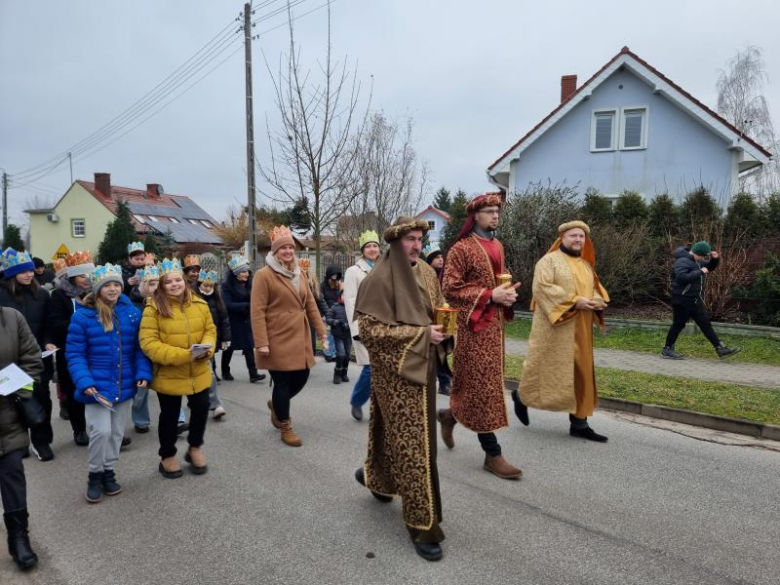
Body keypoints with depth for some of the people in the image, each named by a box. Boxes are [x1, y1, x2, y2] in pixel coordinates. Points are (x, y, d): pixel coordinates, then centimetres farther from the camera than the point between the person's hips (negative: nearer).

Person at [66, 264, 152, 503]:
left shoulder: (132, 313, -1)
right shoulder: (83, 315, -10)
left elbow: (140, 348, 3)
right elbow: (74, 354, -8)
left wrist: (143, 373, -8)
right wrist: (84, 382, -19)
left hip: (124, 385, 4)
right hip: (97, 385, -4)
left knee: (117, 432, 15)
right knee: (101, 431, -10)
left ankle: (109, 471, 33)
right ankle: (95, 475, 15)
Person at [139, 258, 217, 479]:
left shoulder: (199, 304, -1)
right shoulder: (154, 308, -15)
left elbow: (210, 329, 7)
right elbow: (148, 342, -19)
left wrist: (206, 348, -15)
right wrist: (182, 355, -26)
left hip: (198, 373, 4)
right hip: (169, 374, -4)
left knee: (201, 409, 15)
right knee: (170, 416, 13)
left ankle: (195, 448, 39)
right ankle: (167, 456, 34)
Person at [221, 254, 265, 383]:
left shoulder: (249, 284, 5)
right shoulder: (227, 286, -11)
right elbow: (228, 305, -20)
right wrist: (246, 305, -25)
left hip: (246, 321, 4)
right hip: (232, 322, -4)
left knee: (249, 347, -1)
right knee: (229, 348, 9)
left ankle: (253, 374, -2)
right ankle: (225, 372, 25)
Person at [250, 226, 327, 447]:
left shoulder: (299, 274, 12)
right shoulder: (264, 275, -9)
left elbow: (310, 304, 15)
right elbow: (257, 311, -13)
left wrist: (321, 330, 11)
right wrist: (261, 343, -18)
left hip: (300, 338, 7)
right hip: (278, 340, -7)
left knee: (301, 378, 10)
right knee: (282, 382, 1)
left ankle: (276, 404, 39)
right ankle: (285, 428, 19)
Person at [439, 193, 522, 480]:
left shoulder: (497, 246, 14)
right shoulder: (461, 248, -10)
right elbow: (450, 288, -15)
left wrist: (508, 292, 2)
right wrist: (490, 295, -20)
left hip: (495, 323, 8)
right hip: (473, 324, -8)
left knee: (488, 381, 14)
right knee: (482, 384, -3)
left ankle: (451, 414, 38)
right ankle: (493, 454, 6)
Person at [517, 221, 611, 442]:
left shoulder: (586, 264, 16)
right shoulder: (549, 260, -7)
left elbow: (595, 288, 22)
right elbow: (542, 287, -18)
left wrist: (598, 301, -2)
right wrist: (574, 301, -22)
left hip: (580, 329, 7)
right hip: (555, 327, -7)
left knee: (581, 372, 6)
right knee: (550, 369, -1)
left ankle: (579, 423, 12)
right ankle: (522, 397, 25)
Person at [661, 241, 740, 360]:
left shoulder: (698, 261, 13)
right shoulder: (682, 261, -17)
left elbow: (710, 267, 27)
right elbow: (681, 277, -32)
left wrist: (715, 259, 7)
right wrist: (700, 272, -26)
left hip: (695, 300, 9)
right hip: (683, 300, -9)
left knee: (705, 324, 9)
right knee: (678, 324, 0)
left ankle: (721, 349, 11)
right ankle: (667, 350, 11)